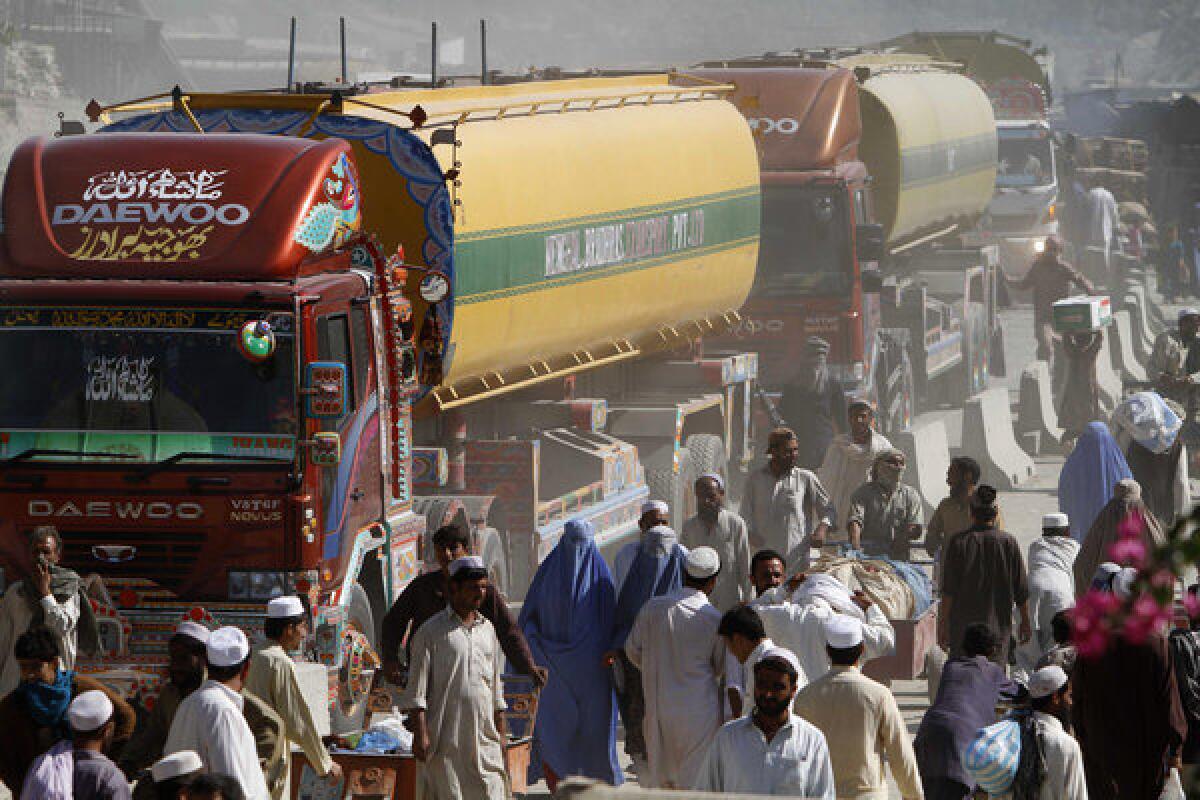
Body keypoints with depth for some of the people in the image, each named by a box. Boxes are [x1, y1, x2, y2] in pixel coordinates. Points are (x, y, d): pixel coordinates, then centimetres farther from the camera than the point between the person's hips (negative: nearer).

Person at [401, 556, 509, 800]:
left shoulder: (488, 629, 16)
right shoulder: (431, 631, -2)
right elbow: (417, 689, -6)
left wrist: (501, 733, 17)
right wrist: (420, 734, -13)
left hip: (483, 735, 5)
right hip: (445, 738, -5)